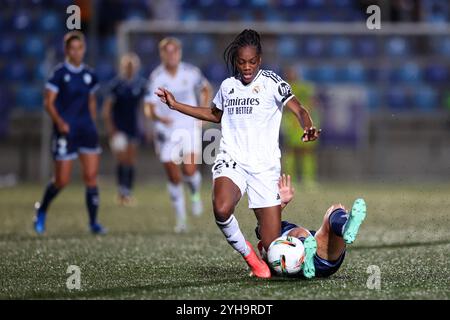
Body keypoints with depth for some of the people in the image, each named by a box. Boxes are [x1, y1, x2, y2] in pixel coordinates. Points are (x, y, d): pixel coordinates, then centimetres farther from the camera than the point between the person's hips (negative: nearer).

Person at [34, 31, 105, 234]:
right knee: (62, 180, -1)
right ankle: (41, 210, 26)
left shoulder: (89, 75, 8)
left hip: (87, 130, 4)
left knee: (91, 176, -4)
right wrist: (59, 121, -24)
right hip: (65, 131, -4)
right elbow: (48, 102, -10)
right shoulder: (60, 73, -7)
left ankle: (93, 222, 1)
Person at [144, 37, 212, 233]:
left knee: (190, 169, -18)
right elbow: (149, 108, -16)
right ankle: (181, 219, 18)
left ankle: (195, 195, 16)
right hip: (166, 132, 0)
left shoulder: (191, 72, -4)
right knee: (174, 178, 2)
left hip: (190, 128, 0)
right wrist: (158, 117, -37)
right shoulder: (156, 77, -10)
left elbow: (206, 89, 16)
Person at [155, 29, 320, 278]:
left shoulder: (271, 82, 0)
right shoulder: (227, 86, 12)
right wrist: (175, 105, 29)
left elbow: (299, 110, -10)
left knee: (273, 247, -5)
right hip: (231, 161, 2)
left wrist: (308, 128, -33)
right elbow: (215, 115, 32)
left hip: (265, 165, -2)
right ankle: (248, 254, -8)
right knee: (221, 209, -34)